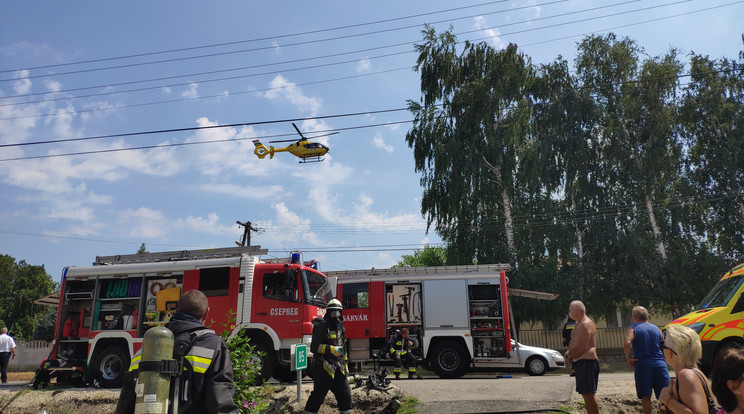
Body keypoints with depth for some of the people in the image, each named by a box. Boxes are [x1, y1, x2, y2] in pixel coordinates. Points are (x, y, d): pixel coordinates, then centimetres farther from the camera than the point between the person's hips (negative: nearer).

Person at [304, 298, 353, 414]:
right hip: (324, 367, -7)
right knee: (318, 396, -4)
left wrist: (345, 365, 19)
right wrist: (331, 349, -25)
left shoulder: (340, 326, 15)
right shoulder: (321, 326, -9)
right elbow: (315, 347, -16)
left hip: (338, 369, 7)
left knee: (345, 395, 8)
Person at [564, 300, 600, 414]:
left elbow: (581, 348, -22)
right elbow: (578, 344, 24)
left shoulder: (584, 325, -17)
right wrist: (570, 352, 7)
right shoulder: (582, 323, 17)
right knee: (587, 394, 16)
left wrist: (569, 355, -7)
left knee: (588, 394, -8)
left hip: (585, 362, -11)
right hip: (585, 362, 11)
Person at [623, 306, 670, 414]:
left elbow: (627, 343, -19)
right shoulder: (656, 328, 15)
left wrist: (628, 358, -7)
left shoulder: (633, 328, 0)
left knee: (645, 396, 2)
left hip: (642, 365, -4)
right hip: (660, 364, 4)